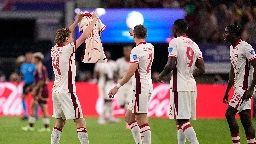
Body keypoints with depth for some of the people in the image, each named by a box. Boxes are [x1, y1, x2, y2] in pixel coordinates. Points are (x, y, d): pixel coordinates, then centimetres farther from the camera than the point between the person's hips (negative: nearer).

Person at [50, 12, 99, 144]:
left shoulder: (54, 50, 8)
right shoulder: (67, 49, -12)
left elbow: (65, 35, 26)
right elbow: (84, 36, -9)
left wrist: (77, 21, 29)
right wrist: (94, 20, 3)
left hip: (56, 90, 8)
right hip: (67, 91, -8)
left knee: (59, 122, 12)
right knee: (80, 122, -6)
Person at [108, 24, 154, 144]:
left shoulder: (136, 50, -14)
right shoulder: (150, 47, 10)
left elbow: (131, 72, -21)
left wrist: (117, 86, -20)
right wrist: (135, 34, 51)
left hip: (140, 88, -9)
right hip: (148, 86, 9)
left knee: (142, 120, -9)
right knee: (129, 117, 15)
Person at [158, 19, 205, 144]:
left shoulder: (175, 42, -9)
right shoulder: (194, 45, 13)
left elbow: (171, 65, -18)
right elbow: (201, 69, 12)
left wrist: (161, 75, -1)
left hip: (179, 86, -8)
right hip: (191, 85, 8)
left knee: (182, 120, -10)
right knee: (181, 120, 16)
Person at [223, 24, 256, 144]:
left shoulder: (245, 47, -15)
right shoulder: (232, 48, 14)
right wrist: (227, 91, 23)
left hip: (245, 88, -9)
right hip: (238, 88, 9)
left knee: (229, 113, -13)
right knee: (245, 117, 8)